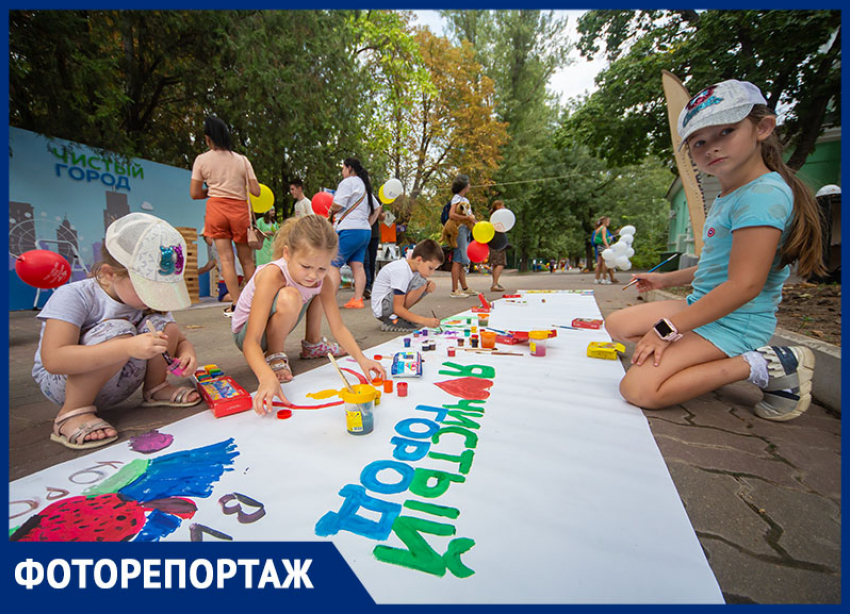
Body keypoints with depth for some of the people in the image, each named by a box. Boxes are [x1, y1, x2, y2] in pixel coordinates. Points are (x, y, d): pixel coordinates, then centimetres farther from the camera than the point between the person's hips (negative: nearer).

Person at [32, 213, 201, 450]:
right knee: (118, 330, -33)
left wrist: (187, 354, -24)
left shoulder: (152, 301, -6)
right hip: (61, 384, -5)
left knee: (163, 325, -18)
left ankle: (155, 388, 4)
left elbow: (180, 341, 2)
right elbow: (53, 360, -34)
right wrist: (128, 347, -45)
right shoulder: (73, 296, -22)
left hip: (114, 386, 5)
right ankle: (73, 413, -18)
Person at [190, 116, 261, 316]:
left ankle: (236, 304, -4)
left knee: (226, 258, 0)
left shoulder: (202, 160, 6)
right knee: (246, 259, 8)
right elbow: (256, 191, 1)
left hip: (215, 209, 0)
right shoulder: (242, 160, 6)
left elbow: (194, 193, 4)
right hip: (240, 209, 1)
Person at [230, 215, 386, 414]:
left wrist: (361, 359, -29)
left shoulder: (322, 279, -17)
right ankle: (273, 357, -11)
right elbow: (250, 342, -37)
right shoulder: (272, 276, -34)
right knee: (289, 298, -38)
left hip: (275, 328, 6)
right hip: (245, 333, -6)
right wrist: (268, 378, -55)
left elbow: (338, 327, -14)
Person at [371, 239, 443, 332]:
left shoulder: (412, 266, 0)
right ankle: (392, 320, -14)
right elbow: (397, 308, -27)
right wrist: (424, 320, -33)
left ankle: (395, 317, 2)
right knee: (420, 282, -24)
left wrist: (429, 285, -14)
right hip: (381, 308, -9)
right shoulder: (401, 271, -26)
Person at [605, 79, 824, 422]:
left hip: (733, 323, -10)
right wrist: (668, 279, 23)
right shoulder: (728, 197, 10)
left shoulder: (763, 194, -20)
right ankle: (723, 361, 6)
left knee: (638, 389, -22)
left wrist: (668, 329, -23)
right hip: (703, 308, 10)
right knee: (616, 326, 14)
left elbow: (744, 284, -25)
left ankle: (764, 366, -9)